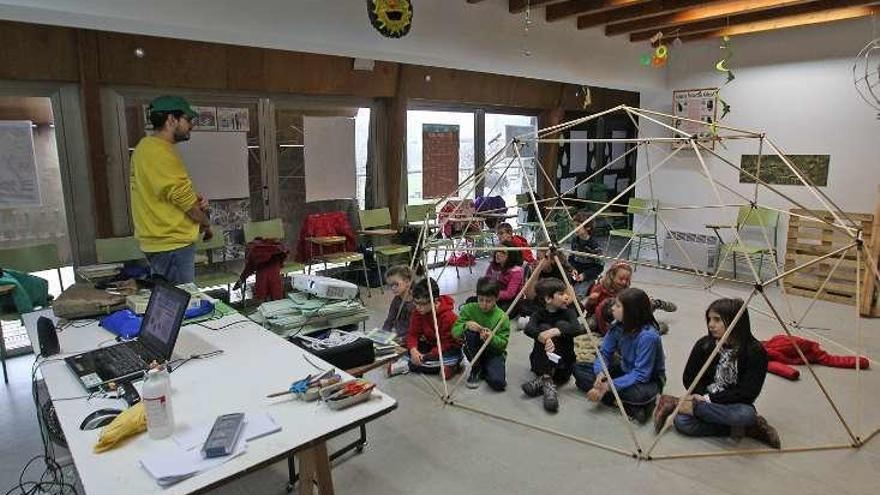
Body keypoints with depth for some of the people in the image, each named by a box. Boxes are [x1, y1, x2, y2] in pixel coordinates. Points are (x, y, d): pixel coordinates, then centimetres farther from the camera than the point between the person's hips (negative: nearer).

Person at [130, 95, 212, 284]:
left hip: (158, 241, 10)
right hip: (172, 245, -10)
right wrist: (206, 224, 0)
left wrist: (196, 200, 1)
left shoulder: (147, 146, 14)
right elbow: (185, 199, -16)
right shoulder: (161, 153, -18)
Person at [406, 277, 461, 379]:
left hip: (451, 348, -8)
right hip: (431, 344, 8)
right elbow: (413, 334, -8)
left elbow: (448, 344, -24)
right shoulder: (418, 313, -8)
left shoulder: (448, 317, -25)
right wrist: (413, 350, -29)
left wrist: (428, 356, -33)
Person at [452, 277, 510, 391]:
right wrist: (466, 325, -32)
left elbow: (503, 344, -13)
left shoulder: (502, 317, -12)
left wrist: (492, 338, -34)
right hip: (474, 351, 2)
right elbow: (454, 332, -11)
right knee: (469, 333, -30)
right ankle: (476, 369, -8)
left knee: (498, 383, -29)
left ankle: (485, 370, 8)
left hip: (494, 352, -2)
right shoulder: (469, 309, -9)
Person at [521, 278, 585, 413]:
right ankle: (547, 380, -32)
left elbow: (578, 329, -24)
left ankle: (542, 379, -30)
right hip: (541, 363, 0)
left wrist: (555, 331, -38)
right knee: (544, 327, -22)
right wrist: (543, 337, -45)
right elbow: (528, 329, -26)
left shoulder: (569, 312, -2)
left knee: (562, 325, -22)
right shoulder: (539, 314, -3)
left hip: (562, 364, 0)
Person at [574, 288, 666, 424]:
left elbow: (641, 375, -29)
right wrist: (600, 373, -24)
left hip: (647, 379, -8)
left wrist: (607, 386, -31)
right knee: (578, 369, -7)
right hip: (625, 371, 8)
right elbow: (604, 352, -3)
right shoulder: (618, 326, -10)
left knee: (640, 394, -44)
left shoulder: (648, 336, -29)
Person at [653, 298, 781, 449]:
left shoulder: (755, 352, -11)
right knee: (681, 421, -28)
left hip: (733, 405, 0)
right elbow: (689, 378, 3)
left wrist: (710, 398, -19)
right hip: (705, 400, 1)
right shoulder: (704, 344, -2)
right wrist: (701, 396, -15)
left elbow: (748, 393, -14)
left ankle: (676, 404, -26)